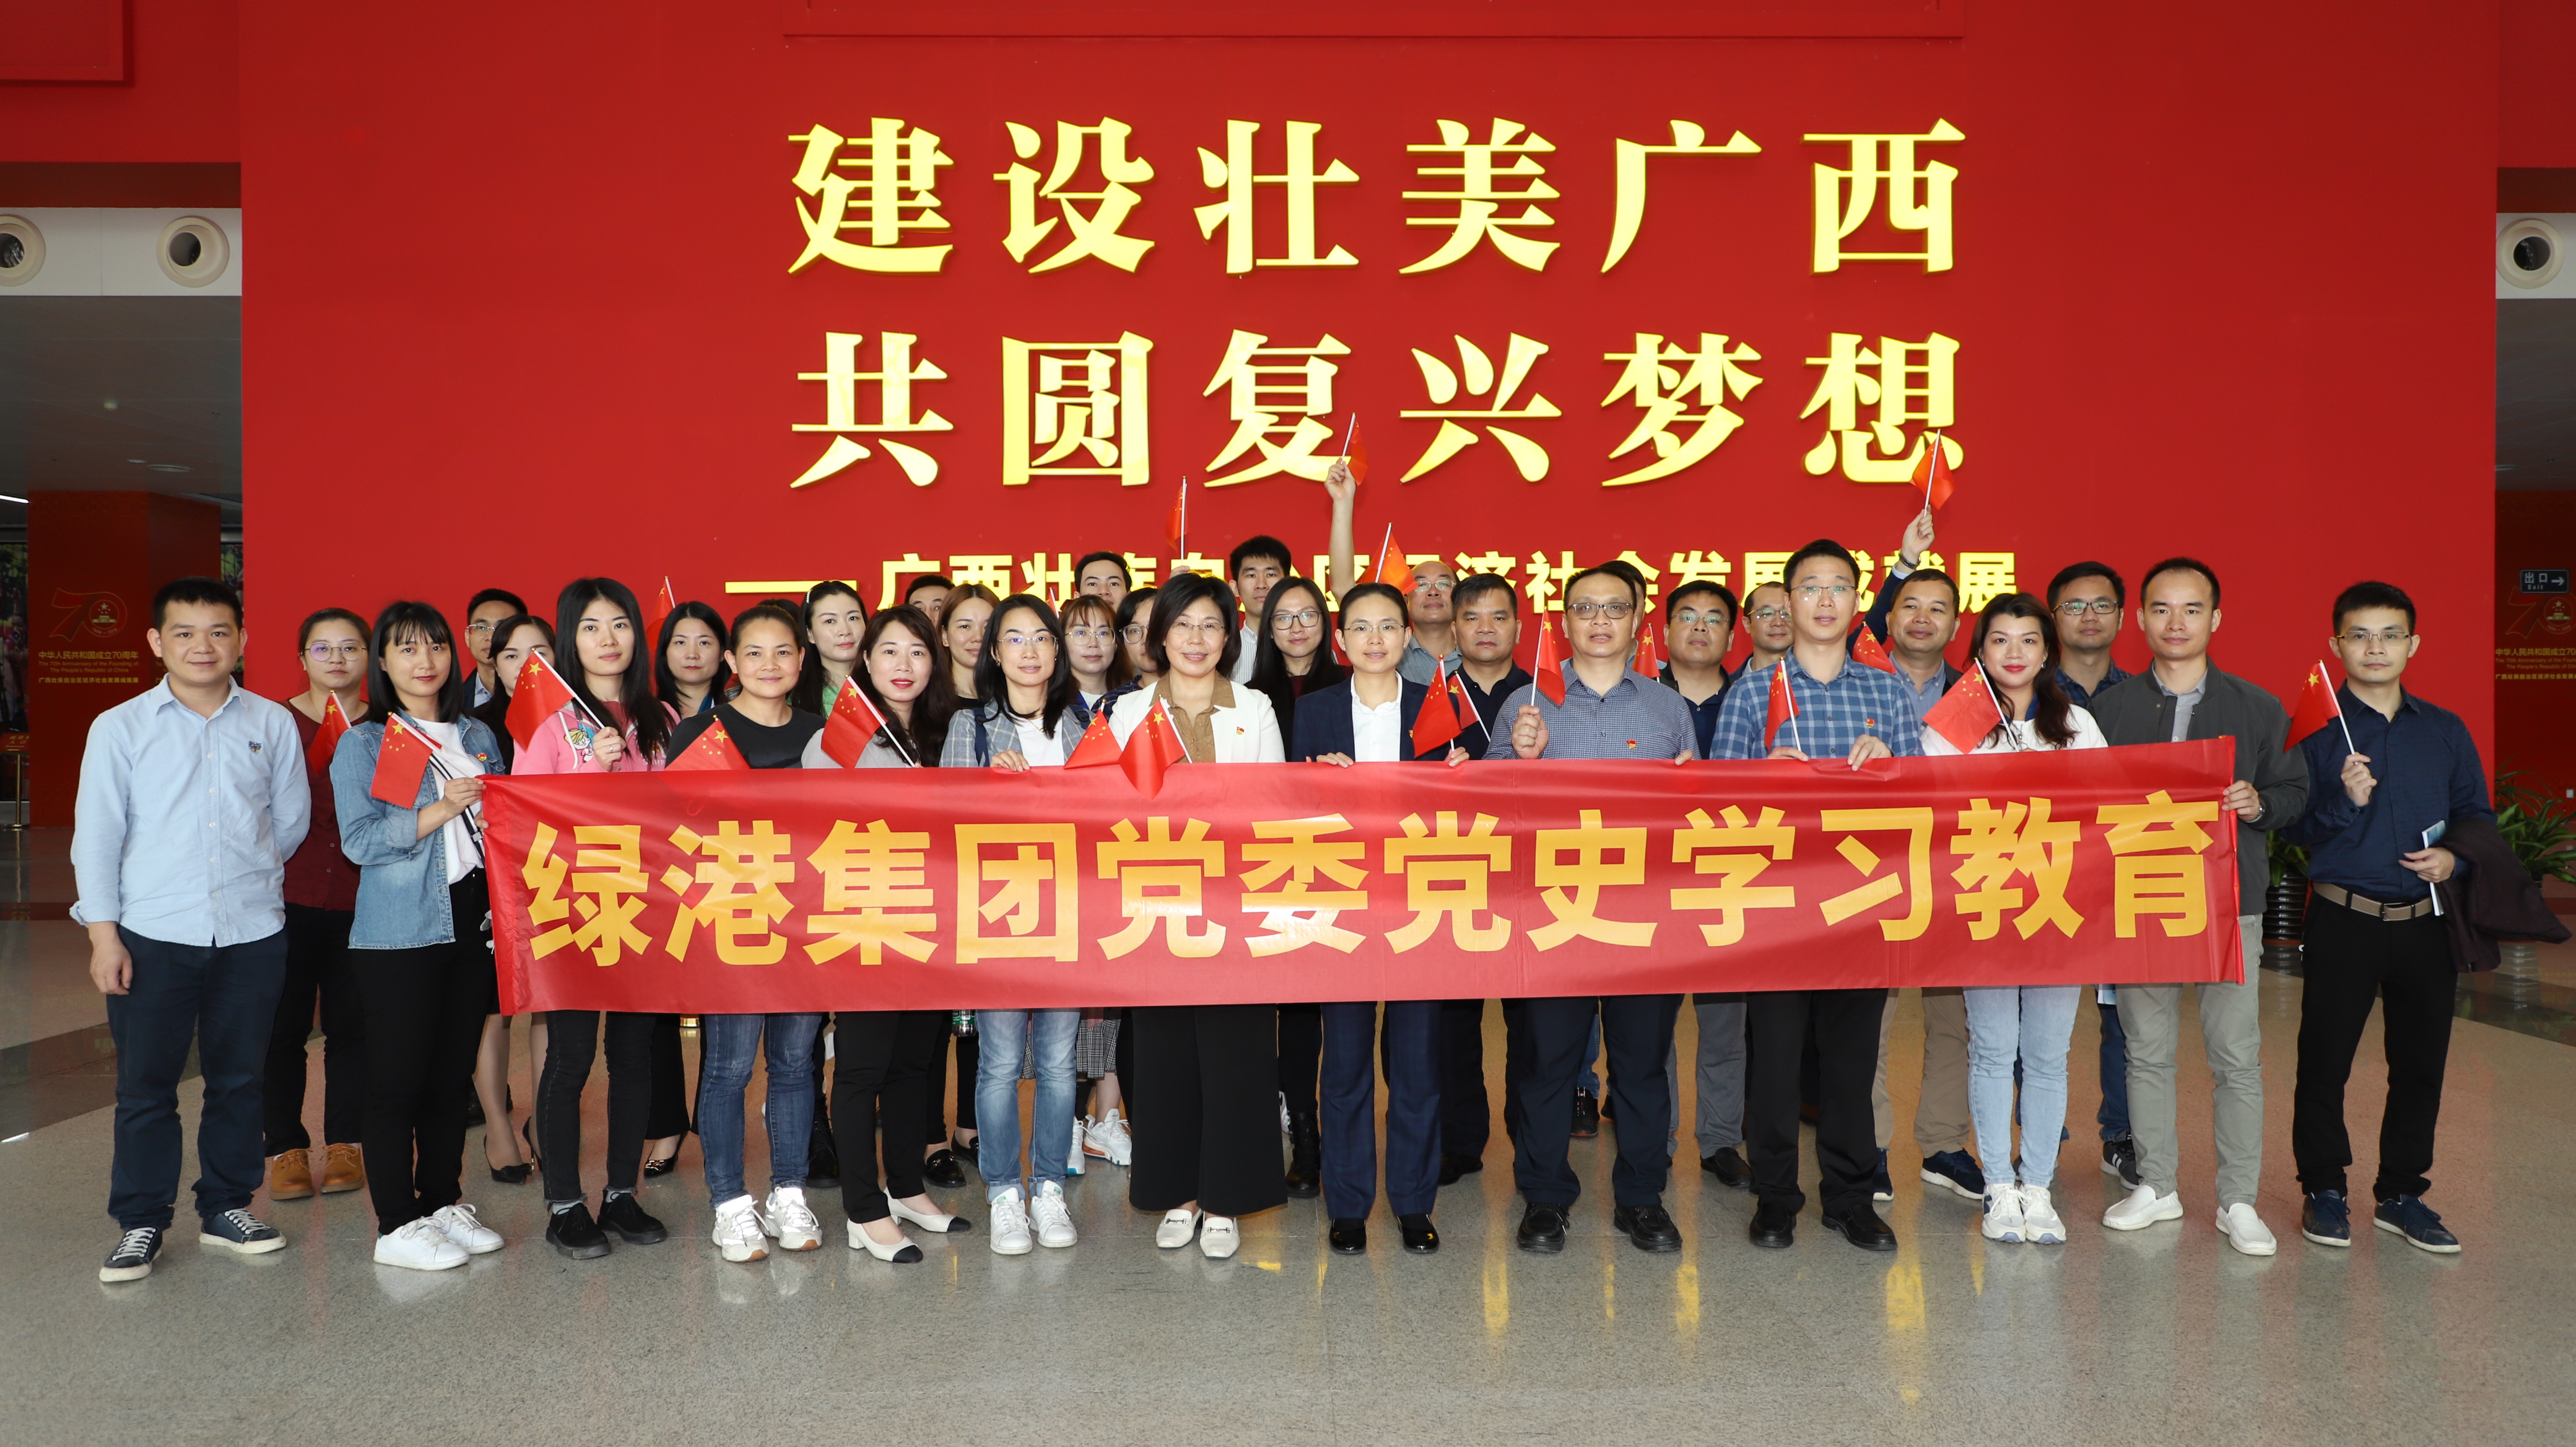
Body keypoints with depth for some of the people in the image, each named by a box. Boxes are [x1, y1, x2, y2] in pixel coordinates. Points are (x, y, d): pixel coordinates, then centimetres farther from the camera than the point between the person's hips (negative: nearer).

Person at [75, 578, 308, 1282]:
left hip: (252, 933, 1)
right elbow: (97, 834, 1)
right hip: (153, 934, -1)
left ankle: (227, 1207, 25)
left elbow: (292, 819, 13)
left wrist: (244, 873, 10)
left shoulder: (272, 723, 5)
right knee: (145, 1084, 4)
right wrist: (103, 934, -4)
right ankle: (141, 1223, 17)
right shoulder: (120, 727, 2)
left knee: (239, 1077, 10)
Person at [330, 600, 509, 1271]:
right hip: (400, 931, -5)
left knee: (454, 1073, 10)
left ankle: (444, 1203, 21)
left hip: (473, 923, 5)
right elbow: (360, 840, -11)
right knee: (398, 1079, -2)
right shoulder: (362, 743, -1)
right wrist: (442, 809, -20)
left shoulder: (478, 737, 14)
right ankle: (396, 1225, 5)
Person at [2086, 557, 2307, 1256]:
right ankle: (2156, 1186, 21)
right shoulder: (2110, 708, 7)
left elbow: (2296, 791, 10)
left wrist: (2259, 804, -11)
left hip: (2229, 902, -1)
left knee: (2237, 1056, 0)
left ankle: (2239, 1201, 12)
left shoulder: (2258, 709, 6)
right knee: (2148, 1051, 8)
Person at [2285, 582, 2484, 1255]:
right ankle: (2323, 1188, 18)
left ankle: (2401, 1193, 24)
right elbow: (2294, 828, -3)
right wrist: (2345, 801, -20)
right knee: (2325, 1059, 3)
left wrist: (2453, 857, -5)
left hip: (2426, 922, 3)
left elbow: (2478, 815, 14)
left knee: (2421, 1062, 9)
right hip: (2343, 920, -3)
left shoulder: (2446, 732, 8)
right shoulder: (2317, 731, -2)